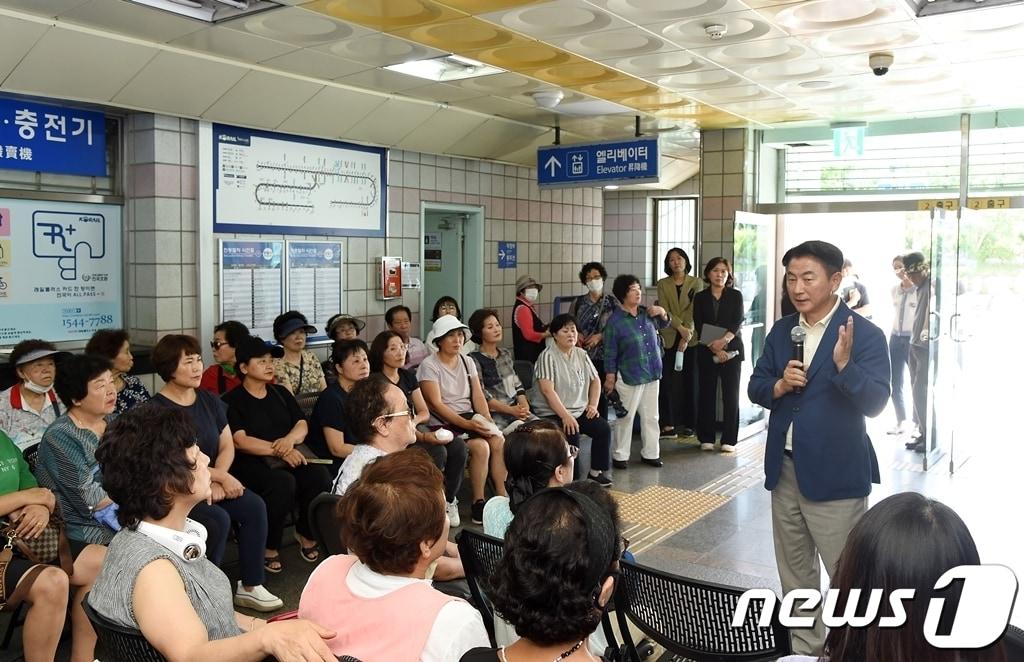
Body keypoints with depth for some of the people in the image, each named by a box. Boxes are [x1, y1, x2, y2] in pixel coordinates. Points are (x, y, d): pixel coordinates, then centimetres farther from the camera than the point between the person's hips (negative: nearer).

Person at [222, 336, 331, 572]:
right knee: (283, 482, -35)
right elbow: (239, 441, -11)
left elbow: (302, 425, 13)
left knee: (320, 475, -24)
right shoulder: (232, 401, 1)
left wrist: (290, 439, -12)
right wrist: (279, 451, -22)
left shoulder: (280, 392, 19)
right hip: (251, 463, -5)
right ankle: (269, 548, -13)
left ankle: (308, 534, 1)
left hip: (289, 458, 5)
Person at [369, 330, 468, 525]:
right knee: (437, 451, -31)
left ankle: (450, 500, -7)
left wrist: (414, 421, -11)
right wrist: (424, 437, -27)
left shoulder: (408, 376, 15)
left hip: (417, 429, 7)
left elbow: (424, 412, 14)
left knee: (459, 445, -19)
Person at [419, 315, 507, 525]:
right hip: (444, 423, -6)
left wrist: (488, 421, -9)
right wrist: (466, 424, -23)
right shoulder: (429, 365, -6)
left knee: (499, 442, -21)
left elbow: (478, 396, 8)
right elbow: (436, 404, -14)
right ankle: (478, 504, -17)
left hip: (470, 418, 6)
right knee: (480, 446, -28)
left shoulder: (468, 362, 14)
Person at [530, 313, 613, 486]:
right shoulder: (548, 356, -12)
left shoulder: (581, 354, 10)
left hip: (580, 410, 7)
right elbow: (547, 390, -21)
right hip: (553, 413, -7)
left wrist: (593, 404, 3)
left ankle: (596, 471, 2)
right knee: (572, 434, -30)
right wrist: (565, 416, -25)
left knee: (603, 427, -13)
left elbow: (595, 380, 18)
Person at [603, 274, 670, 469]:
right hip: (629, 377, -6)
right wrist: (610, 378, -9)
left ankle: (650, 453, 25)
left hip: (652, 374, 6)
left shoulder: (647, 313, 4)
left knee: (651, 416, 13)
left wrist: (662, 313, 3)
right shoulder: (615, 321, -12)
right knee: (626, 417, 3)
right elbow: (610, 353, -8)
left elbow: (663, 325, 25)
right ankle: (620, 455, 16)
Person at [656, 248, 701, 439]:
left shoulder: (696, 283, 6)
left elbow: (694, 310, -5)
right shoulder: (663, 284, 9)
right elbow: (664, 310, -3)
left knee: (690, 380, 3)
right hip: (669, 338, 0)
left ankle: (688, 423, 9)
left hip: (691, 339, 0)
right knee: (668, 381, -4)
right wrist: (680, 328, -17)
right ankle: (668, 424, -2)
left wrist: (687, 335, -16)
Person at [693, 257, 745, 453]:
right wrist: (714, 348, -13)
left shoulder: (735, 295, 6)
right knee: (706, 394, 2)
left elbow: (738, 321, -7)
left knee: (731, 394, -2)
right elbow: (699, 327, -1)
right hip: (706, 352, 1)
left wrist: (724, 340, -24)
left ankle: (729, 440, 4)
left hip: (732, 350, -1)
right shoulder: (700, 297, 7)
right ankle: (706, 438, 10)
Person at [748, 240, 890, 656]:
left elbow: (875, 403, -19)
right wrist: (779, 386, -14)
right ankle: (804, 650, 36)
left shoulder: (865, 335, -12)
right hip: (785, 469, 6)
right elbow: (755, 388, 7)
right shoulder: (781, 331, 6)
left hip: (835, 474, -6)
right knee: (794, 573, 19)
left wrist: (844, 364, -34)